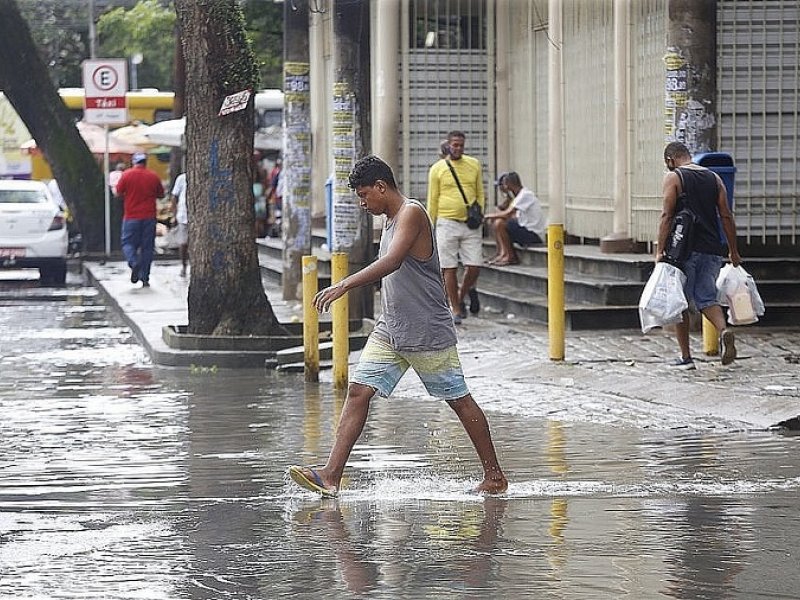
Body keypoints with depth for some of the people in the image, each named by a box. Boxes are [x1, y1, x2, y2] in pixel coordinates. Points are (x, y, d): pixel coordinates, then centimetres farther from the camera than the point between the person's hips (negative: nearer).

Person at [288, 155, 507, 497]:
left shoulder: (412, 213, -15)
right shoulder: (391, 219, 14)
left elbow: (391, 262, -29)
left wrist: (344, 285, -36)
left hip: (427, 331, -9)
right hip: (390, 329, 9)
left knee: (459, 400, 3)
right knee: (358, 391, -4)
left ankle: (495, 476, 15)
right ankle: (331, 476, -10)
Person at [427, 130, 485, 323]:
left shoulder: (474, 165, 9)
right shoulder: (437, 169, 2)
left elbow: (480, 193, 15)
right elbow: (432, 200, 4)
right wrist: (430, 227, 2)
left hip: (471, 225, 2)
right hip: (447, 223, -2)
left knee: (474, 266, -5)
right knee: (449, 269, -1)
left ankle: (463, 294, 23)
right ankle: (455, 309, 7)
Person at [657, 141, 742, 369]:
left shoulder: (673, 177, -1)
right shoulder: (714, 178, 13)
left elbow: (667, 216, -10)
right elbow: (726, 216, 10)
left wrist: (660, 250, -10)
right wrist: (733, 251, 14)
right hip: (711, 250, 4)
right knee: (706, 298, 10)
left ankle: (686, 357, 5)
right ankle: (724, 331, -19)